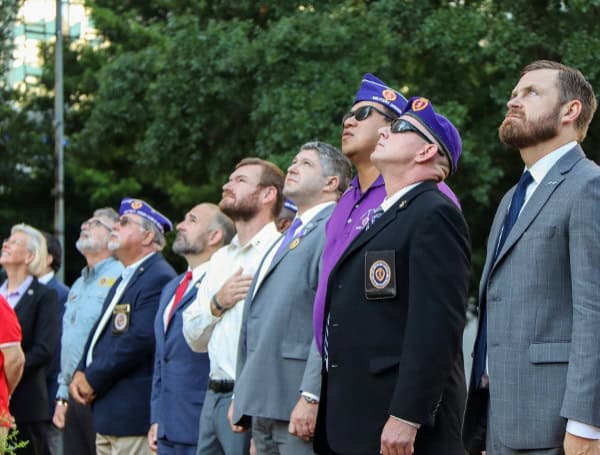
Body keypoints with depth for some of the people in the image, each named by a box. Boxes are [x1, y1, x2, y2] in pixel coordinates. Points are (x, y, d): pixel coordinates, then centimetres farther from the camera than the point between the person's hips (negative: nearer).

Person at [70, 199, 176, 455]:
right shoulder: (125, 279, 20)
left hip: (134, 413, -10)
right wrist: (81, 373, 2)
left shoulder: (159, 278, -13)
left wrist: (93, 379, -15)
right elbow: (100, 332, 20)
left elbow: (141, 338, -22)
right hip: (107, 414, 10)